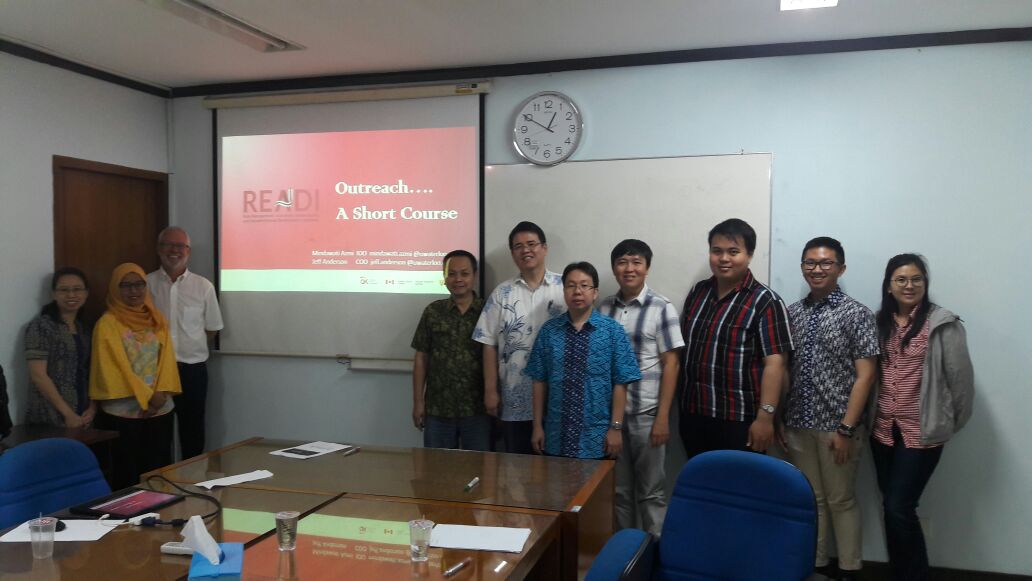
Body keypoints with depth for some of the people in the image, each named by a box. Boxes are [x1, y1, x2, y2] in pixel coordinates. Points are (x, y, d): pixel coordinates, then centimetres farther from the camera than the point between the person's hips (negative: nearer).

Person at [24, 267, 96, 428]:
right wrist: (68, 414, -14)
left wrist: (92, 408, -2)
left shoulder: (84, 329, 13)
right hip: (49, 420, -5)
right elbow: (38, 375, -13)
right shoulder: (41, 326, -5)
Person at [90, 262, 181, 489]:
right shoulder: (107, 324, -5)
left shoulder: (157, 321, 11)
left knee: (159, 471, 9)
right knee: (127, 473, 2)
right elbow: (115, 367, -11)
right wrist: (146, 398, -13)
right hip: (123, 412, -4)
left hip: (161, 410, 5)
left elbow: (167, 359, 4)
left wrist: (161, 393, -11)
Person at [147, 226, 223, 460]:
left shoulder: (204, 287, -1)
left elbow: (212, 329, 8)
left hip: (193, 370, 0)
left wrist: (192, 351, 5)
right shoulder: (146, 284, -1)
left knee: (192, 431, 11)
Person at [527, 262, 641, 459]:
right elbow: (540, 381, 3)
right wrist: (538, 426, 3)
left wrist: (616, 427, -9)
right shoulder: (548, 331, 0)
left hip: (597, 438, -1)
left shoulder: (612, 331, -5)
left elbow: (620, 383, -6)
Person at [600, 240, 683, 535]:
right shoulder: (605, 307, 5)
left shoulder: (661, 308, -6)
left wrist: (663, 416, -12)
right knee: (618, 488, 14)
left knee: (651, 491, 7)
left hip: (646, 412, -4)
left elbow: (671, 363, -8)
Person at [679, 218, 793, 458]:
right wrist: (678, 403, 13)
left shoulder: (765, 302, -10)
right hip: (693, 415, 6)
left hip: (740, 420, -5)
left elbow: (774, 363, -15)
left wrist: (765, 417, -20)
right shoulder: (698, 292, 8)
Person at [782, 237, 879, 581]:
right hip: (798, 425, 4)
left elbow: (865, 375, -10)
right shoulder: (791, 313, 7)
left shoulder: (857, 314, -6)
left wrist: (846, 428, -15)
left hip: (836, 425, -4)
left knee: (841, 500, 8)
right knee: (809, 499, 13)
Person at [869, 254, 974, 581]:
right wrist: (870, 418, 7)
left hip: (922, 433, -5)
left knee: (899, 508, -8)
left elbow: (961, 377, -5)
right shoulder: (879, 323, 7)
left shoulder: (942, 324, -8)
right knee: (892, 508, 11)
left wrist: (952, 422, 2)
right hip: (883, 431, 5)